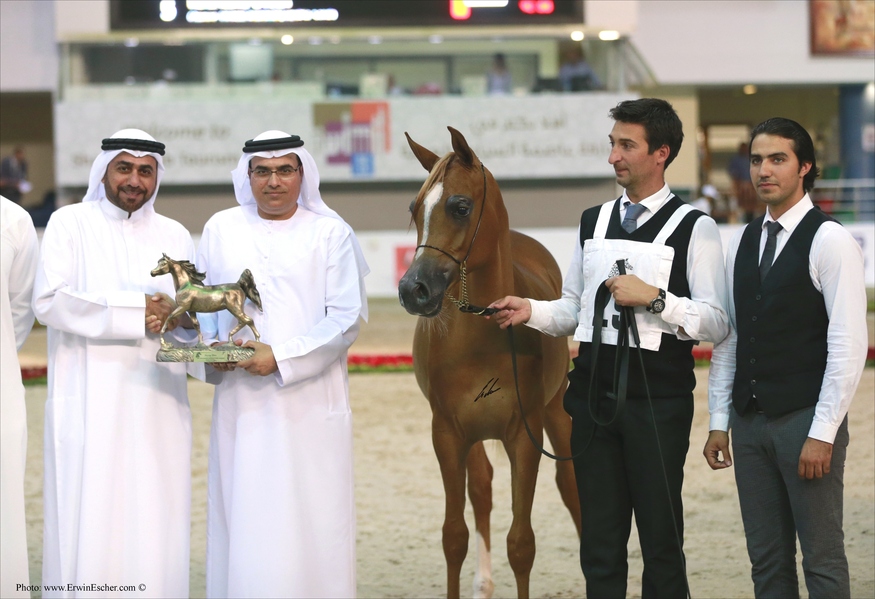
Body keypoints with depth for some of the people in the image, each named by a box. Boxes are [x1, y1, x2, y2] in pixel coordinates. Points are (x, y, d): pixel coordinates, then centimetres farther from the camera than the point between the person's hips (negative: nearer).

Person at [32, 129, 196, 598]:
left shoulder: (174, 236, 15)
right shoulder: (70, 224, 3)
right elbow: (49, 301, -10)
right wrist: (134, 309, -14)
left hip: (157, 406, 3)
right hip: (89, 405, -3)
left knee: (155, 526, 0)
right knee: (89, 527, -6)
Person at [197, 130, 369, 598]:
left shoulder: (330, 233, 1)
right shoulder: (221, 230, 9)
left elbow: (348, 316, -4)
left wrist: (282, 357, -14)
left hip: (309, 397, -2)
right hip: (241, 399, 2)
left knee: (311, 517, -2)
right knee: (243, 515, 1)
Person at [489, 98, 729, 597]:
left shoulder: (695, 229, -4)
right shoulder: (594, 222, 13)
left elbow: (716, 323, -9)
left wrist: (653, 297, -18)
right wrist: (531, 311, -1)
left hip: (658, 401, -5)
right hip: (593, 393, 5)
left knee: (661, 538, 1)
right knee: (600, 542, 9)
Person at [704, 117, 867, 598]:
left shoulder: (830, 241, -8)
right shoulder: (741, 243, 12)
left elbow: (848, 345, -12)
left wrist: (823, 433, -16)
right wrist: (718, 423, 9)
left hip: (805, 418, -6)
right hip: (750, 421, 6)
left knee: (822, 558, -2)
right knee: (766, 559, 10)